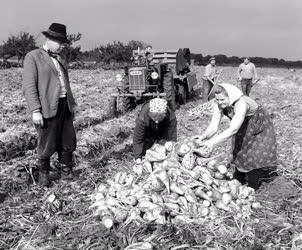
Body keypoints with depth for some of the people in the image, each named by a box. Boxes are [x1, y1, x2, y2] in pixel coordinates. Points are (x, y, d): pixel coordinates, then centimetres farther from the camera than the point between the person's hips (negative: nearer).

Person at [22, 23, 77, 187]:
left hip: (65, 106, 6)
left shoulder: (59, 59, 19)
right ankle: (43, 174, 24)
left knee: (68, 142, 9)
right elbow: (29, 86, -10)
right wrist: (35, 110, -17)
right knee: (46, 145, 4)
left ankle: (66, 172, 25)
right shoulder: (33, 57, -3)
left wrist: (72, 104, 19)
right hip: (47, 108, -6)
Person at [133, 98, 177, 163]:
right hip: (147, 133, -1)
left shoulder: (171, 117, -39)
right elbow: (137, 139, -30)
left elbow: (172, 137, -28)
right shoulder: (142, 118, -41)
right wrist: (138, 157, -34)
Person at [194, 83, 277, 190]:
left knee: (256, 155, -10)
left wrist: (213, 141, -59)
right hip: (243, 129, 6)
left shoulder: (241, 103, -42)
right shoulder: (219, 105, -22)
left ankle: (253, 186, 6)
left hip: (259, 127, -6)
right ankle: (238, 180, 24)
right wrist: (204, 136, -46)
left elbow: (233, 129, -50)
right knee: (238, 152, 7)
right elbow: (213, 126, -25)